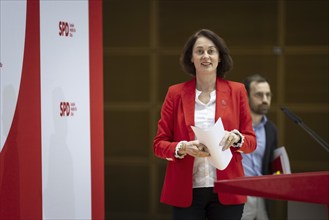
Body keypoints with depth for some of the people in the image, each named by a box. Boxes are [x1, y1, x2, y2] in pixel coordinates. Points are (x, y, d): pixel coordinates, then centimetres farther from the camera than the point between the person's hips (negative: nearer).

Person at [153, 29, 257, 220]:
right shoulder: (176, 93, 4)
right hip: (186, 192, -1)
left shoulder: (237, 91, 7)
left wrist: (236, 138, -14)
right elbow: (159, 144, 4)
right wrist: (183, 148, -16)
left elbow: (251, 141, 8)